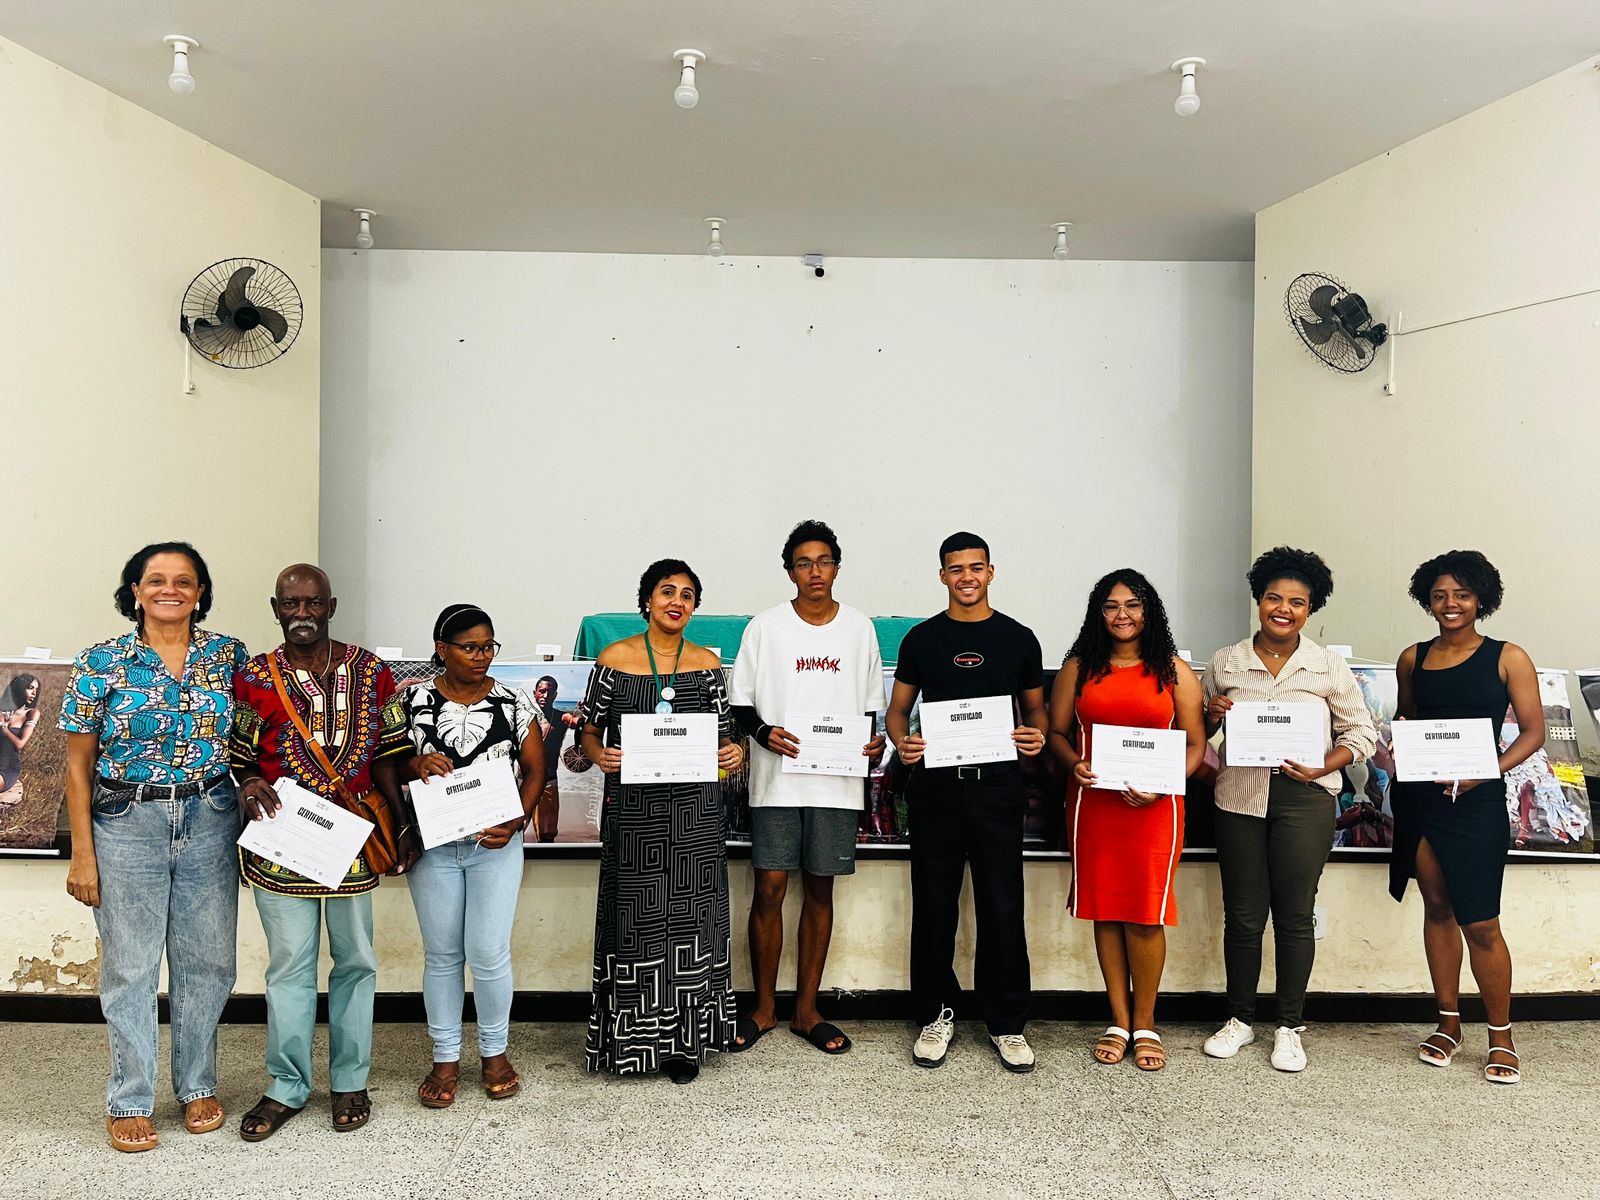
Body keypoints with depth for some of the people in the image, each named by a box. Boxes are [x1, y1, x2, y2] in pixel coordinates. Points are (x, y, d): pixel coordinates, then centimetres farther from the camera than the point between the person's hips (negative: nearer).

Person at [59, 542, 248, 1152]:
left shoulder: (228, 655, 2)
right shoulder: (102, 662, -4)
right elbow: (78, 765, -1)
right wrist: (83, 854, -4)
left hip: (210, 823, 2)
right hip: (127, 826, -2)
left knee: (207, 960, 9)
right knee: (129, 966, 5)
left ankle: (198, 1085, 27)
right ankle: (129, 1101, 20)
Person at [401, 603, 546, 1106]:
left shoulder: (514, 702, 0)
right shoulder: (413, 700, 0)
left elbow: (535, 769, 3)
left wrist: (516, 821, -11)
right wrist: (417, 764, -19)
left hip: (495, 844, 0)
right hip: (433, 844, 1)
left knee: (489, 953, -1)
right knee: (442, 955, 8)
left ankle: (495, 1052, 21)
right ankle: (445, 1057, 24)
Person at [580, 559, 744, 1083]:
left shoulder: (707, 662, 5)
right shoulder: (615, 658, 0)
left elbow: (723, 735, 9)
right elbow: (590, 729, 5)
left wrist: (733, 752, -12)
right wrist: (600, 755, -15)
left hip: (695, 811, 2)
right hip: (633, 809, -1)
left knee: (689, 918, 5)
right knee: (635, 917, 5)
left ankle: (684, 1039, 17)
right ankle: (634, 1036, 19)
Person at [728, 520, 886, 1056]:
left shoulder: (860, 627, 6)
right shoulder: (765, 627, 0)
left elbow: (870, 704, 11)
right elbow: (741, 702, 3)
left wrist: (874, 742, -7)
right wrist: (764, 732, -15)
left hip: (838, 781, 2)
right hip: (777, 779, -2)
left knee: (819, 890, 9)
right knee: (769, 888, -1)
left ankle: (806, 1008, 20)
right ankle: (764, 1007, 16)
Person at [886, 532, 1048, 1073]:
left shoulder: (1018, 638, 7)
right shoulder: (921, 638, 8)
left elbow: (1035, 706, 14)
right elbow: (898, 708, 11)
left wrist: (1038, 735, -8)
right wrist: (901, 740, -10)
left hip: (996, 786, 0)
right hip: (935, 786, 1)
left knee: (1003, 908, 1)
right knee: (933, 906, 6)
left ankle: (1007, 1023, 15)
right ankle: (936, 1014, 20)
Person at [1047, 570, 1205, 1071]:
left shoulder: (1174, 670, 5)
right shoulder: (1078, 668, 8)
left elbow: (1194, 743, 3)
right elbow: (1056, 731, 10)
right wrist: (1074, 763, -10)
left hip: (1154, 807, -1)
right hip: (1092, 802, 1)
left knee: (1145, 914, -1)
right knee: (1105, 911, 5)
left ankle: (1145, 1024, 16)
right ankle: (1119, 1022, 18)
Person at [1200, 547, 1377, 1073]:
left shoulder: (1329, 667, 1)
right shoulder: (1224, 663, 5)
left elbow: (1360, 732, 4)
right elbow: (1196, 730, 15)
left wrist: (1322, 768, -13)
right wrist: (1212, 716, -8)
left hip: (1305, 799, -1)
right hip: (1240, 797, 1)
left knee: (1295, 915, 4)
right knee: (1242, 915, 8)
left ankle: (1290, 1027, 20)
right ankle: (1240, 1019, 25)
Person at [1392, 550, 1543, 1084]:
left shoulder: (1507, 658, -1)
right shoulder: (1412, 659, 9)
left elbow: (1533, 732, -2)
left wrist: (1484, 774, -15)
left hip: (1477, 801, -4)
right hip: (1419, 796, 4)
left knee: (1480, 923, -3)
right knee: (1437, 908, 11)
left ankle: (1501, 1036, 14)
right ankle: (1448, 1023, 24)